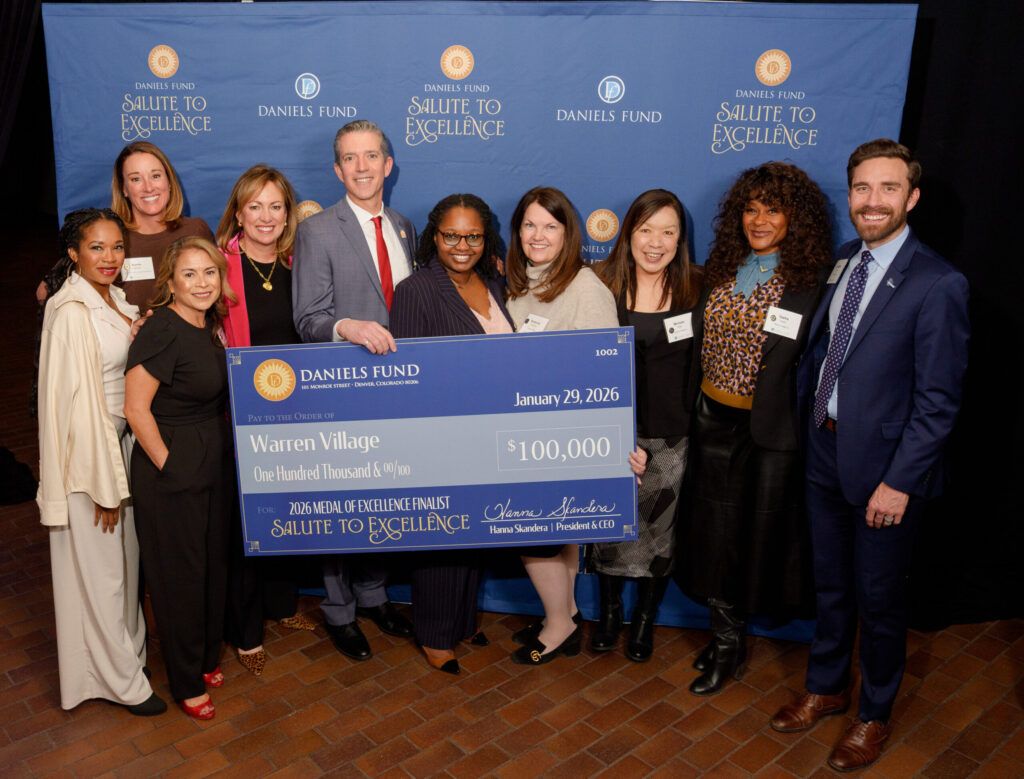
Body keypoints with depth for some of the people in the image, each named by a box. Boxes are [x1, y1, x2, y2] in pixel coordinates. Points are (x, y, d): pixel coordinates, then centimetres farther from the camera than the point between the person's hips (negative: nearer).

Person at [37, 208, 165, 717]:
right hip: (87, 451, -8)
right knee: (98, 569, 7)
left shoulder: (117, 301, 6)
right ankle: (121, 679, 22)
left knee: (125, 557, 20)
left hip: (120, 440, 8)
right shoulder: (72, 313, -19)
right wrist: (104, 483, -18)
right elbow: (79, 402, -20)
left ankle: (127, 648, 38)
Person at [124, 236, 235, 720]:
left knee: (214, 564, 19)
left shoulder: (208, 326, 5)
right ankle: (186, 683, 25)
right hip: (172, 475, -8)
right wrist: (167, 463, -13)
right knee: (179, 574, 7)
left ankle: (207, 658, 40)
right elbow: (136, 408, -20)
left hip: (214, 466, 8)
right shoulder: (161, 332, -19)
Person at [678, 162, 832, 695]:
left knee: (757, 532, 9)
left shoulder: (810, 283, -10)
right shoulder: (719, 271, 5)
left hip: (768, 429, -4)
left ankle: (728, 646, 29)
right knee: (714, 531, 12)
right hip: (712, 421, 5)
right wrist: (690, 407, 3)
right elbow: (697, 344, 8)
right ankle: (726, 640, 30)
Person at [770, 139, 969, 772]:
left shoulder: (938, 284, -16)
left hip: (884, 466, -6)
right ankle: (826, 689, 42)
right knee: (830, 586, 21)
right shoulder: (844, 262, 4)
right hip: (826, 452, 6)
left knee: (879, 598, 12)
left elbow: (938, 401, -16)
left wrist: (899, 482, -17)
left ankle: (875, 714, 35)